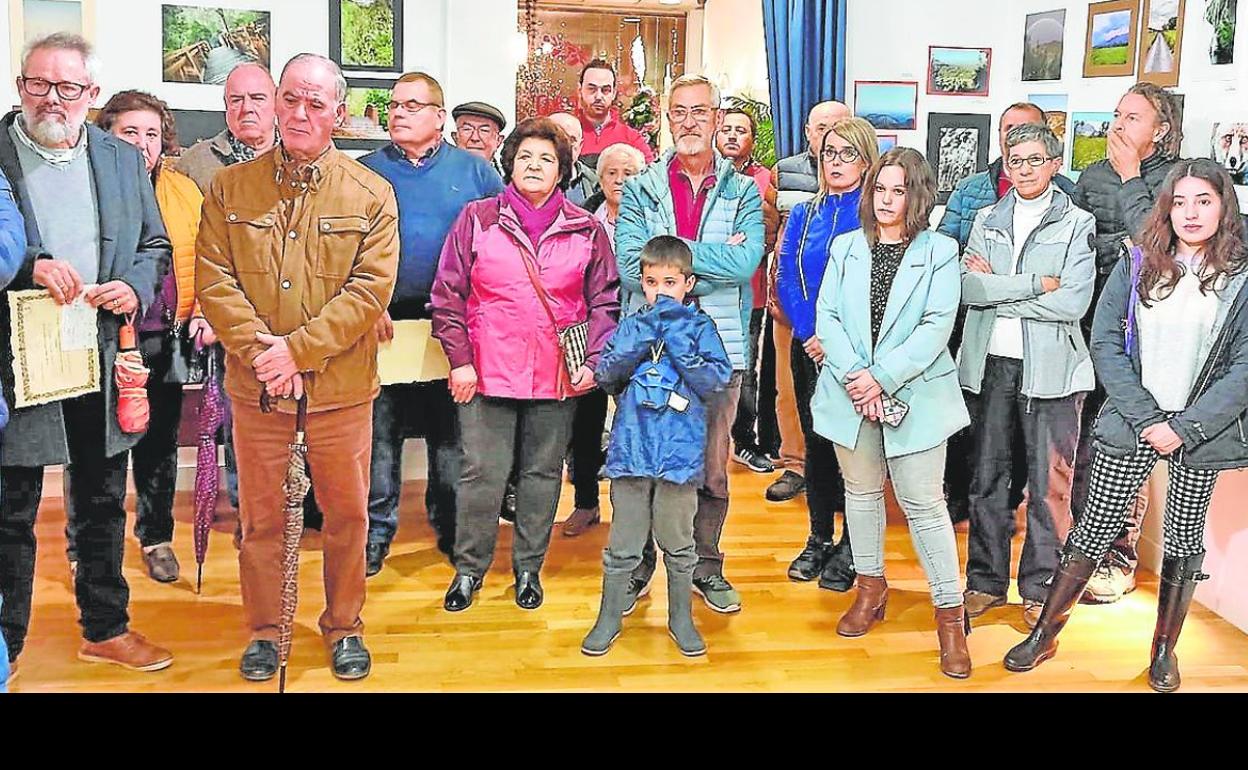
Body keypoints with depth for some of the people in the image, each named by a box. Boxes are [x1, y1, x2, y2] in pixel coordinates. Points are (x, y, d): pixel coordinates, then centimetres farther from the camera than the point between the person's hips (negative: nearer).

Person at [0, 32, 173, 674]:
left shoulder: (123, 159, 9)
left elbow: (154, 246, 14)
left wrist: (134, 289, -5)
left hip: (103, 358, 4)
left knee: (104, 504, 15)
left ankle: (105, 630, 30)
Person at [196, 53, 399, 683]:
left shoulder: (370, 195, 0)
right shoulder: (229, 188, 5)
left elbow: (371, 288, -9)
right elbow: (213, 278, -1)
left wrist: (298, 348, -16)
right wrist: (257, 349, -15)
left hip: (341, 387, -1)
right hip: (254, 385, 1)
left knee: (346, 513, 9)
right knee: (260, 515, 11)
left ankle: (344, 627, 28)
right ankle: (263, 631, 27)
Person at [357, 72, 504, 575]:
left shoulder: (475, 171, 7)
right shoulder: (366, 171, 8)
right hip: (384, 325, 0)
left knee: (451, 437, 9)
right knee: (379, 435, 3)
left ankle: (453, 531, 23)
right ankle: (375, 534, 16)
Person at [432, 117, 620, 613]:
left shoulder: (587, 230, 5)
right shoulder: (476, 219, 1)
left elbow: (605, 302, 8)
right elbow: (448, 294, 2)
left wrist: (593, 361, -2)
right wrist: (460, 359, -4)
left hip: (557, 376, 2)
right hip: (487, 371, -1)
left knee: (543, 472, 10)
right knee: (482, 473, 2)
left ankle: (528, 568, 25)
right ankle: (469, 568, 18)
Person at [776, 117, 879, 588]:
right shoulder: (804, 215, 11)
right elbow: (786, 281, 3)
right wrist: (810, 335, -11)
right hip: (809, 349, 4)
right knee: (815, 439, 10)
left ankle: (850, 548, 12)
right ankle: (819, 538, 22)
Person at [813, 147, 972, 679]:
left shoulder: (939, 252, -2)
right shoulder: (846, 247, 7)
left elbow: (936, 326, -11)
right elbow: (827, 317, -1)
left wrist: (882, 378, -18)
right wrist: (853, 376, -15)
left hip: (914, 395, -3)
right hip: (850, 392, 4)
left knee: (924, 503, -3)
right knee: (860, 491, 14)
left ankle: (950, 613, 7)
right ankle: (870, 588, 31)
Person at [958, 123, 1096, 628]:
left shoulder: (1077, 225, 1)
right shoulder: (987, 220, 11)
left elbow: (1074, 302, -12)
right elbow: (966, 287, -4)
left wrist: (994, 290, -9)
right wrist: (1033, 284, -12)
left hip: (1049, 369, -3)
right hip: (989, 364, 3)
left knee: (1049, 484, 1)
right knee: (986, 476, 9)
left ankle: (1041, 588, 14)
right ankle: (986, 580, 21)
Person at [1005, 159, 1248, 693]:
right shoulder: (1136, 266, 2)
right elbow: (1105, 344, -2)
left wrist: (1185, 427, -13)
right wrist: (1146, 418, -11)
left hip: (1201, 433, 0)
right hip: (1132, 425, 0)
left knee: (1185, 539, 11)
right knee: (1093, 530, 2)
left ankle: (1165, 649, 27)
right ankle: (1044, 635, 14)